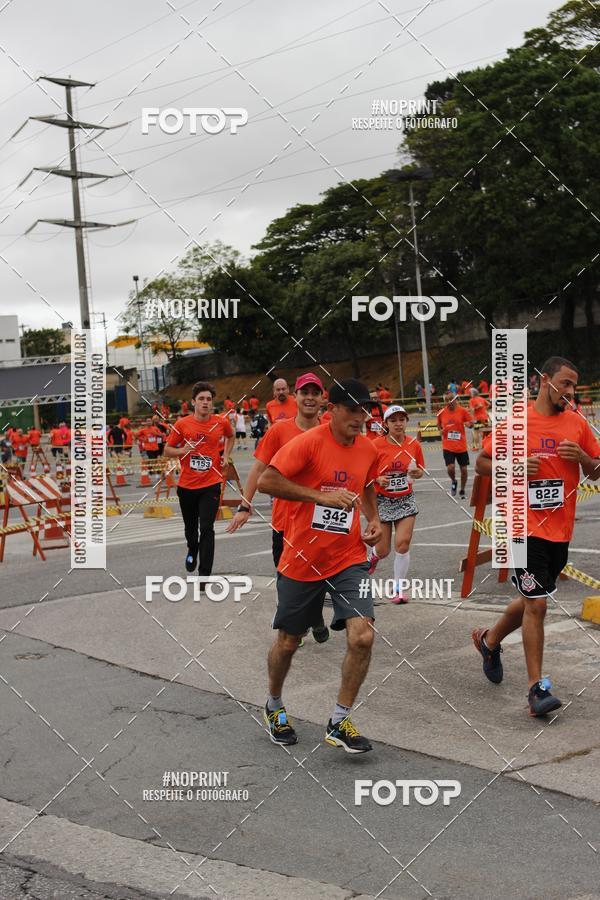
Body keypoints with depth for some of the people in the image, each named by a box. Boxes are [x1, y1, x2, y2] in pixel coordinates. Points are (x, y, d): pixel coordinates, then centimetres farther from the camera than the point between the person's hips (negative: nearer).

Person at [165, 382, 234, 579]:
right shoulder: (182, 424, -6)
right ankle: (192, 551, 51)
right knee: (190, 527, 18)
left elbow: (230, 437, 22)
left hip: (211, 484, -1)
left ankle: (204, 575, -7)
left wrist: (225, 456, 8)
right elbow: (167, 451, 2)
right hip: (186, 485, 1)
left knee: (207, 529, -12)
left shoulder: (221, 422, -2)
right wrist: (183, 450, -17)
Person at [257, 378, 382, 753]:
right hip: (302, 561, -3)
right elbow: (266, 481, -22)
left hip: (349, 559, 3)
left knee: (362, 636, -15)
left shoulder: (368, 449, 3)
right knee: (288, 641, 12)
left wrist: (374, 520, 5)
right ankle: (275, 706, 41)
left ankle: (339, 723, 3)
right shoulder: (309, 442, -14)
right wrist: (322, 496, -26)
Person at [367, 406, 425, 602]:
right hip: (382, 501, -2)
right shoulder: (376, 446, -11)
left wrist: (416, 472, -13)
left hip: (405, 500, 2)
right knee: (383, 550, 4)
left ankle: (399, 588, 4)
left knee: (403, 543, -10)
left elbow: (420, 471, 10)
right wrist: (378, 479, -23)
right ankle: (374, 555, 44)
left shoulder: (414, 444, -3)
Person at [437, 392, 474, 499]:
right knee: (450, 468, -15)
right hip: (448, 446, 0)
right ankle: (453, 481, 19)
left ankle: (462, 491, 29)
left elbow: (471, 423, 1)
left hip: (461, 446, 0)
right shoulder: (441, 413, -2)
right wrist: (441, 430, -5)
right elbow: (439, 424, 16)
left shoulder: (462, 411, -6)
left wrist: (469, 424, -22)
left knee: (464, 469, 7)